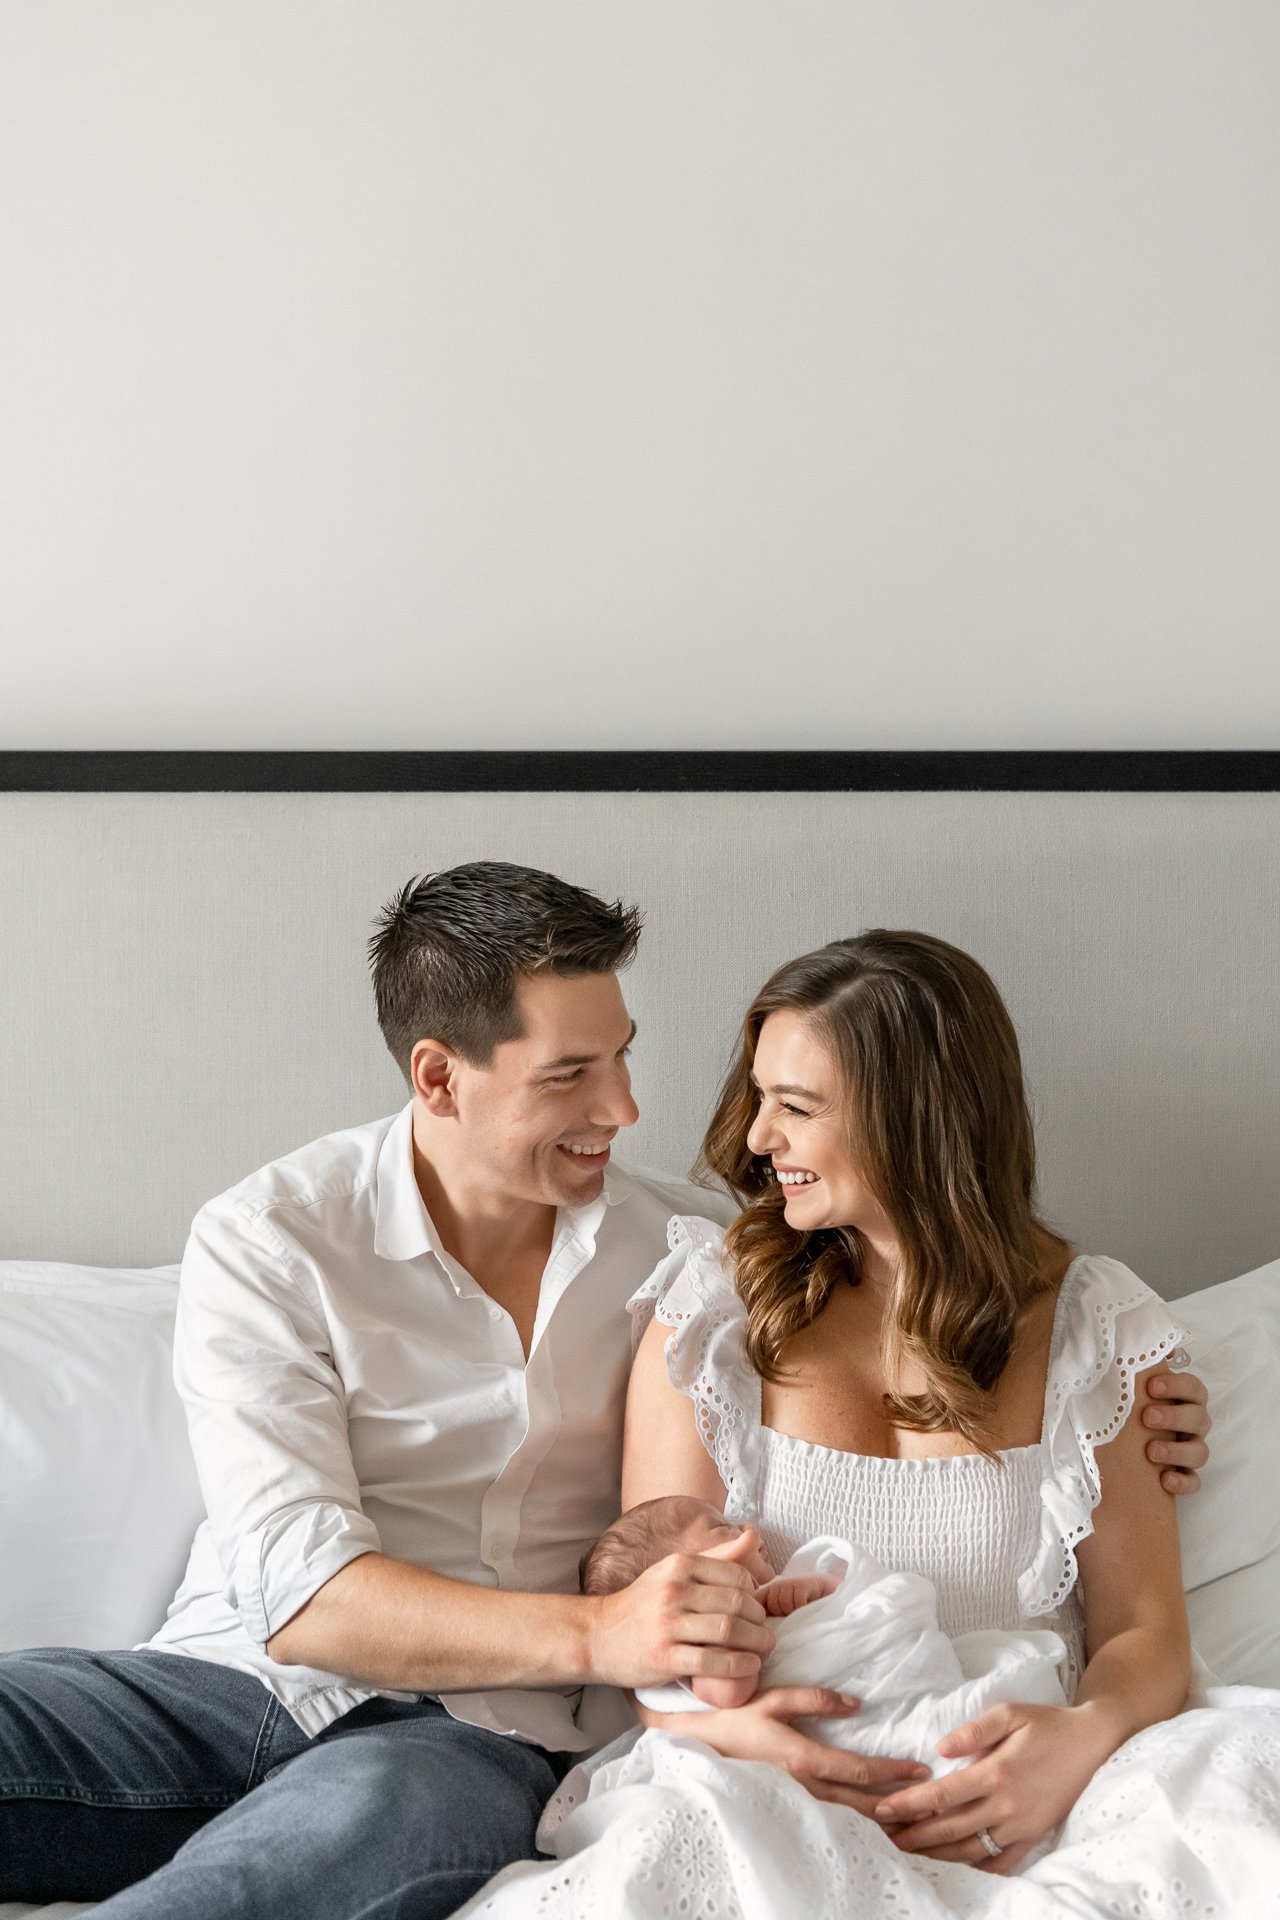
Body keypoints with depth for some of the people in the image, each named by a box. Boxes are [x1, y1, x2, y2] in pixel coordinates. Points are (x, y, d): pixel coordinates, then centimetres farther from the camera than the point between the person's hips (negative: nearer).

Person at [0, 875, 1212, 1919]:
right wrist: (597, 1634, -25)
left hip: (481, 1732, 1)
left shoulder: (682, 1250, 10)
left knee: (377, 1812, -39)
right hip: (234, 1679, -1)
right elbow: (298, 1591, -11)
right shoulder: (267, 1244, -1)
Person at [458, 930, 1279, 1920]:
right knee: (683, 1826, -39)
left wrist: (1081, 1738, -19)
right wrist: (725, 1725, -22)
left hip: (1011, 1811, 2)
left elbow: (1145, 1631, 6)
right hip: (777, 1795, -2)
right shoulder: (710, 1307, 6)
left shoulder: (1087, 1322, 6)